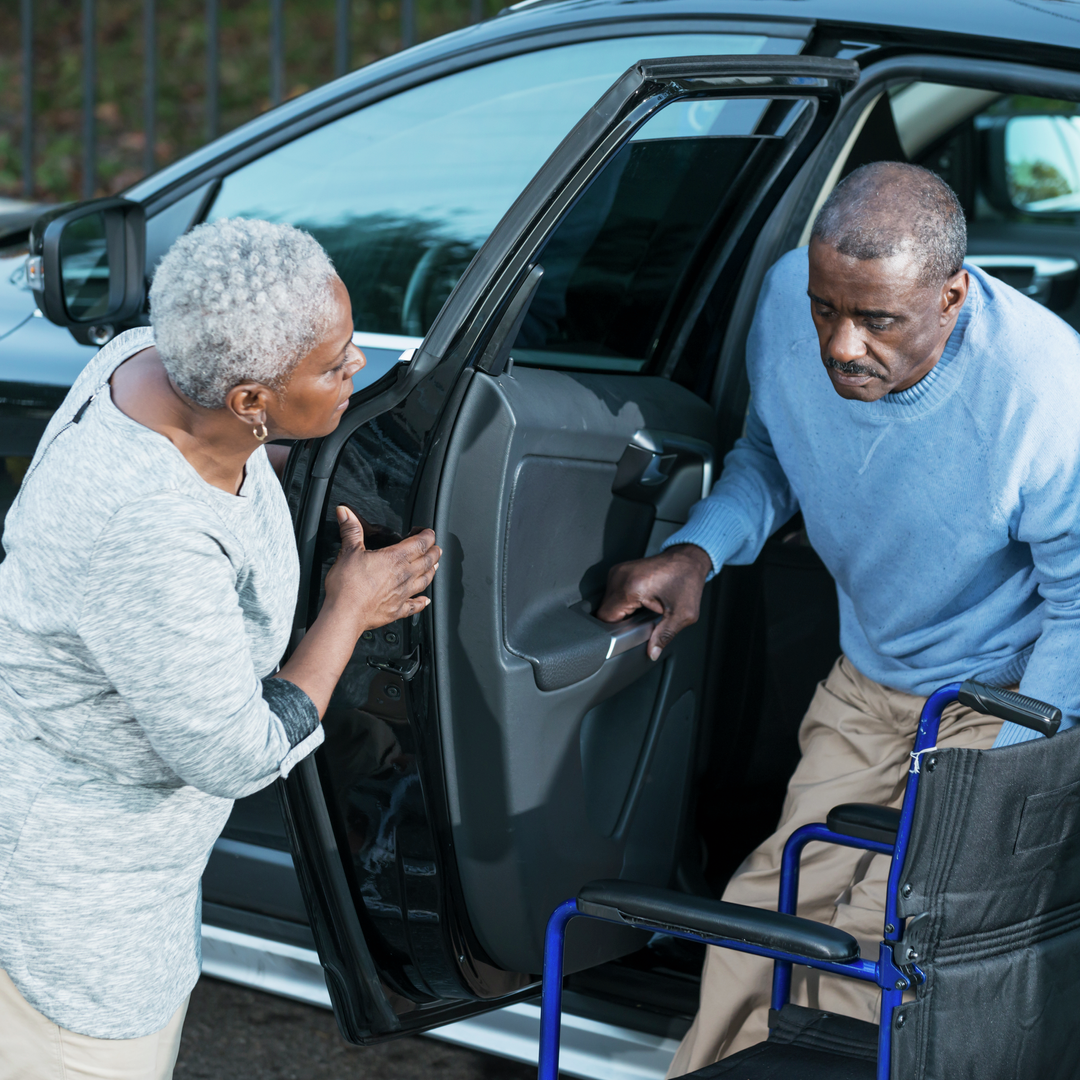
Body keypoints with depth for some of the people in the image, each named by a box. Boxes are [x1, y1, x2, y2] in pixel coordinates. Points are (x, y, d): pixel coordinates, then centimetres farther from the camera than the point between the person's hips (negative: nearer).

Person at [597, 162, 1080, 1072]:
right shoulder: (790, 298, -15)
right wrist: (697, 552, -10)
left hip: (1007, 693, -5)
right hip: (868, 680, 6)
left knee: (881, 935, -19)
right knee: (772, 904, -2)